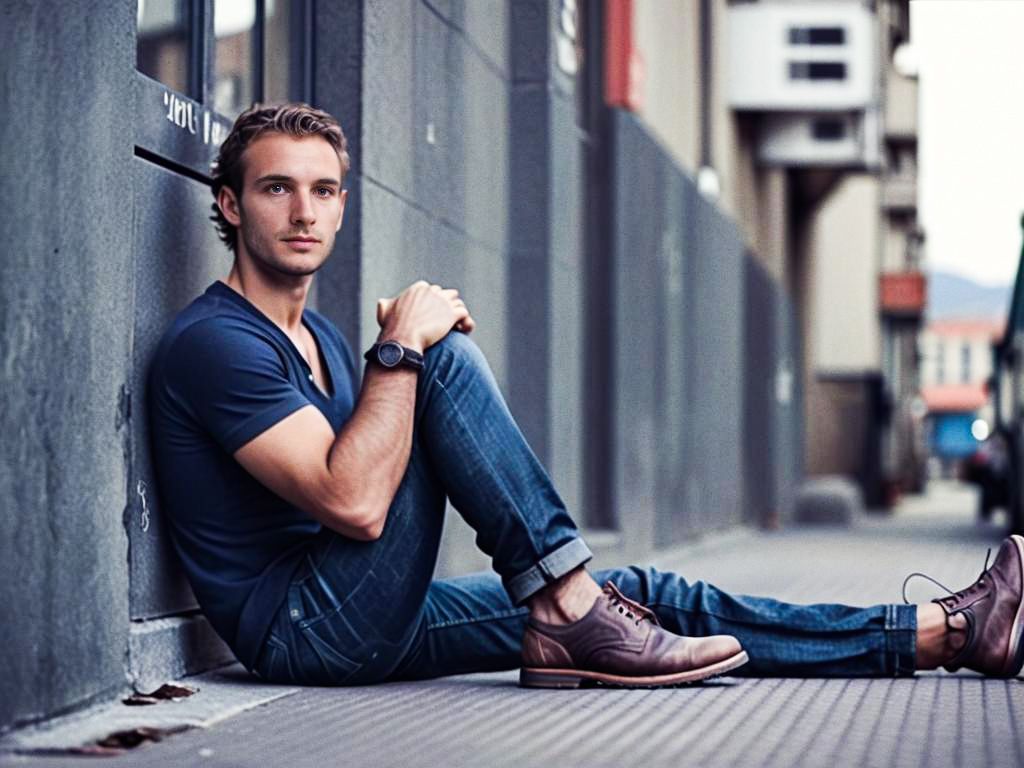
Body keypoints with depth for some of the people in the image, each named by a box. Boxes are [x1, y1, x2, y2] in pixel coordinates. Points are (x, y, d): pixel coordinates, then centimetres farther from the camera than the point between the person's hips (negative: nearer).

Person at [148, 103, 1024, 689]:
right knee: (450, 358, -20)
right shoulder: (214, 341, -14)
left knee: (651, 599, 4)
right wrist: (404, 350, -19)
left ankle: (949, 630, 7)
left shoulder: (320, 337, 18)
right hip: (306, 627, -9)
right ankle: (571, 608, -20)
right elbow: (353, 503, -24)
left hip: (375, 622, 9)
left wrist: (403, 353, 1)